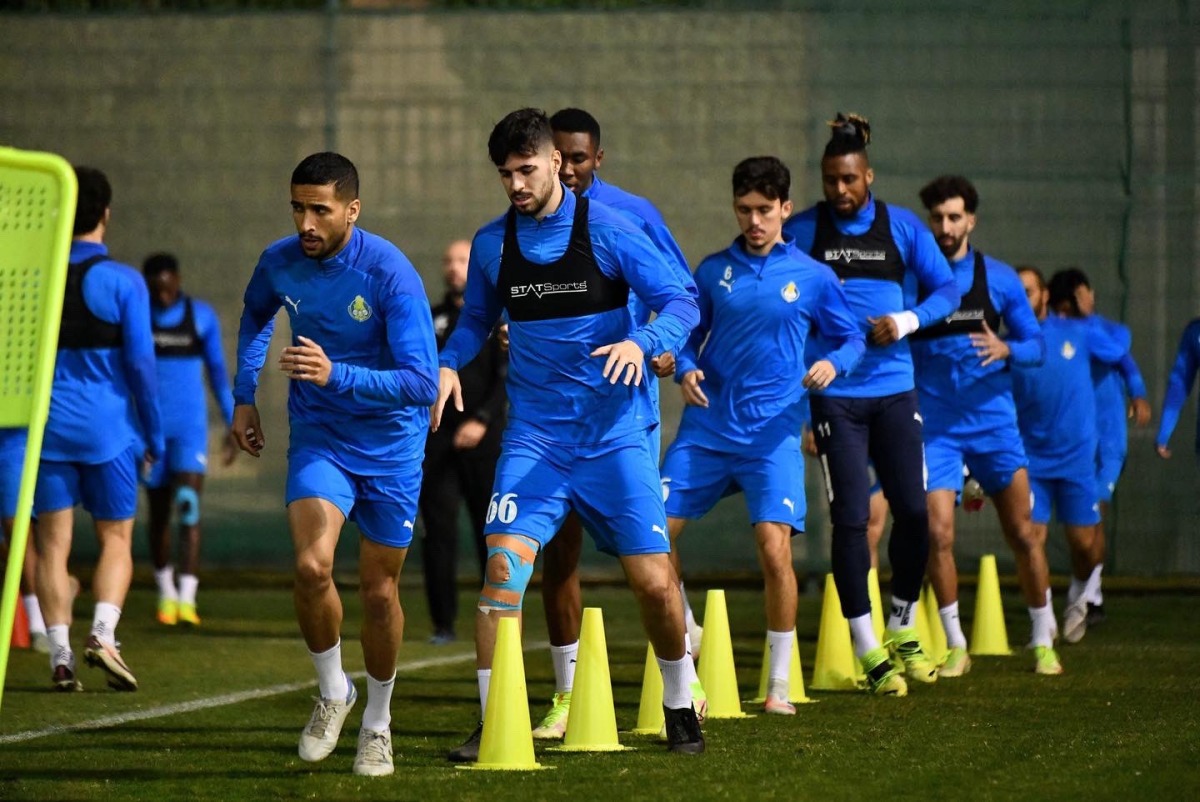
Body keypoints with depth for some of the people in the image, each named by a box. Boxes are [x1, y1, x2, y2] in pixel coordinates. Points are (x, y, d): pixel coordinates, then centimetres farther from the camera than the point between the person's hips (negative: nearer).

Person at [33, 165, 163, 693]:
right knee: (116, 538, 9)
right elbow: (140, 362, -7)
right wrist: (153, 435, 2)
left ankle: (60, 654, -3)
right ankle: (102, 633, -12)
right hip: (108, 428, -2)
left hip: (47, 430, 2)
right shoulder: (123, 282, -6)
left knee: (52, 544, 5)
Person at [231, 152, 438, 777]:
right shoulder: (279, 263, -8)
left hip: (390, 445, -2)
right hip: (318, 438, 2)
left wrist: (336, 376, -36)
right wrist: (243, 396, 16)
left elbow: (422, 383, -26)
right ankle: (332, 691, 5)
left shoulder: (391, 274, -22)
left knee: (379, 589, 6)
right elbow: (255, 316, 19)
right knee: (311, 567, -20)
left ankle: (377, 722, 29)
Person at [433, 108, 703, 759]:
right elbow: (477, 319, 20)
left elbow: (681, 302, -9)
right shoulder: (491, 243, 4)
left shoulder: (606, 230, -7)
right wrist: (449, 362, 0)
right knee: (504, 565, -15)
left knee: (653, 581, -3)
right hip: (534, 434, 2)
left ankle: (680, 707, 21)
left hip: (615, 431, -2)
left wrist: (641, 343, -28)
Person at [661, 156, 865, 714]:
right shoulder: (713, 270, 8)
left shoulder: (812, 276, 2)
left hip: (772, 433, -3)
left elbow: (852, 339, 8)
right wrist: (686, 369, -6)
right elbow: (690, 333, 15)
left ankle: (779, 685, -3)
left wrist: (833, 363, -14)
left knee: (774, 547, -16)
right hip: (706, 429, 3)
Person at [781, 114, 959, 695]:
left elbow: (947, 290, 6)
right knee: (850, 516, -8)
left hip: (894, 387, 2)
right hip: (833, 393, -2)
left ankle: (903, 631, 22)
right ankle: (867, 649, 1)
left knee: (913, 510, 0)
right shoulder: (801, 231, 1)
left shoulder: (901, 227, 5)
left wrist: (906, 321, -12)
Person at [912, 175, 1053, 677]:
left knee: (1023, 534, 3)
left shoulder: (998, 278, 2)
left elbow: (1036, 346, 4)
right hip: (936, 427, -1)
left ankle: (1043, 641, 18)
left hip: (993, 422, 1)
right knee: (938, 534, -11)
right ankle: (955, 647, 3)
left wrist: (1005, 349, -16)